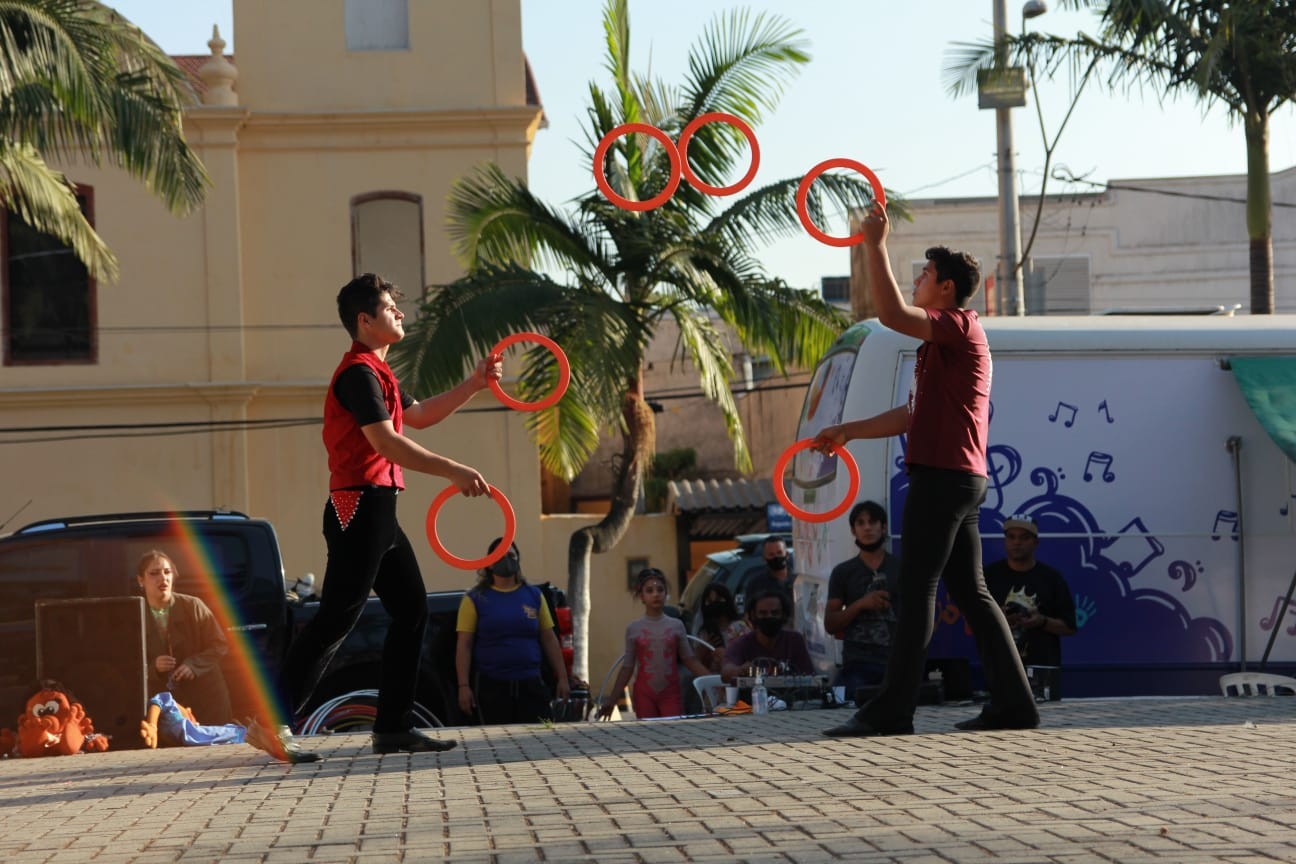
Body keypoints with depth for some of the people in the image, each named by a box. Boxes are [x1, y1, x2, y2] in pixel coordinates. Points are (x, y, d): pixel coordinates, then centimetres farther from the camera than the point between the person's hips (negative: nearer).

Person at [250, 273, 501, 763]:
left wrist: (474, 385, 25)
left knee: (412, 609, 11)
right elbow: (386, 441, -24)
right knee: (336, 620, -12)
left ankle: (391, 727, 13)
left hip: (378, 511, 11)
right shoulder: (359, 372, -13)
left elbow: (419, 417, 33)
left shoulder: (376, 372, 20)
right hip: (360, 506, -11)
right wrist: (452, 471, -26)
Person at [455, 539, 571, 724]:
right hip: (492, 687, -2)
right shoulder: (475, 599, 3)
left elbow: (550, 640, 13)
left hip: (531, 686, 2)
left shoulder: (534, 596, 11)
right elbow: (464, 646, -1)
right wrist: (464, 686, -8)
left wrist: (562, 678, 8)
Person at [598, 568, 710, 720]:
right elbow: (627, 668, 8)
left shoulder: (676, 626, 5)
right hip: (644, 695, 0)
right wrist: (611, 700, 5)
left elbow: (690, 661, 8)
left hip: (671, 694, 0)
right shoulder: (633, 629, 4)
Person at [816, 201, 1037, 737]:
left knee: (916, 591, -10)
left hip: (944, 477, -10)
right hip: (958, 478, 10)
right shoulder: (946, 343, 24)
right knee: (969, 591, 10)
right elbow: (914, 414, 28)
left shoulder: (960, 326, -7)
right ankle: (1013, 703, 9)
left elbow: (892, 314, -23)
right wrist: (848, 431, 26)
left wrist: (875, 246, -19)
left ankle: (891, 711, -11)